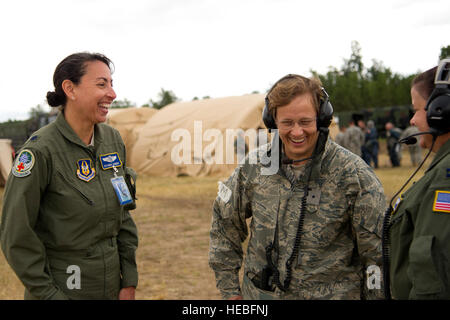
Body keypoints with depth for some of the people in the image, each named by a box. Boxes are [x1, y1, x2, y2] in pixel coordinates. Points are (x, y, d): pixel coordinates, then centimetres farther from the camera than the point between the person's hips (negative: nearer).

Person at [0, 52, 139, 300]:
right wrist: (48, 294, -13)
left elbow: (123, 213, 7)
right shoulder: (40, 151, -17)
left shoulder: (112, 139, 1)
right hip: (61, 288, -5)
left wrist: (129, 282, 4)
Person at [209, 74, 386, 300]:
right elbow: (224, 221, 10)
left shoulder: (354, 175, -13)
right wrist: (230, 289, 9)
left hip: (330, 294, -3)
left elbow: (377, 254, -9)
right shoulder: (254, 166, -3)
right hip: (258, 294, 3)